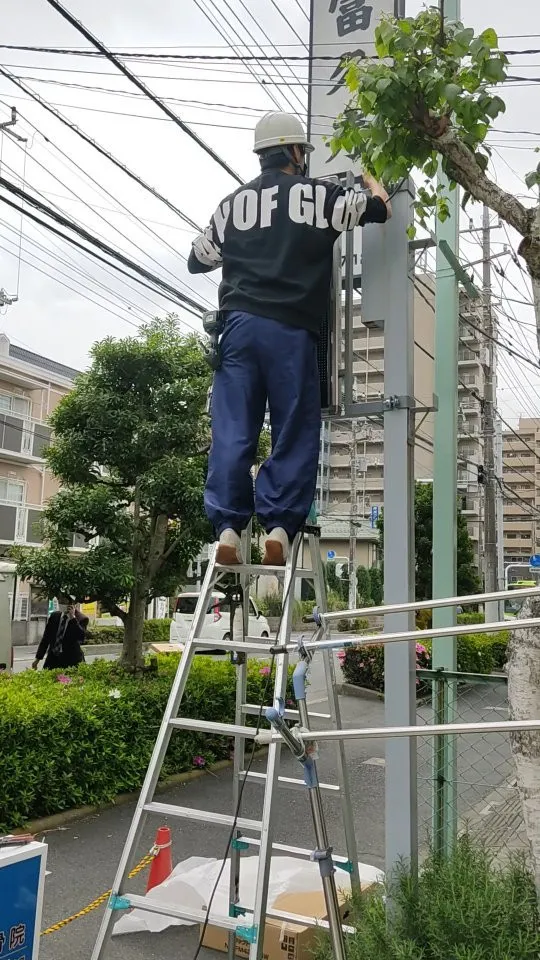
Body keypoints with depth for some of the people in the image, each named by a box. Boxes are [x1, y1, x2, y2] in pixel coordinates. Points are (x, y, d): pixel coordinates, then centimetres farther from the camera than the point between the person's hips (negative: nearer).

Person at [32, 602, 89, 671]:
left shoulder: (81, 619, -4)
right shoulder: (54, 616, 10)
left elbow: (81, 638, -20)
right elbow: (46, 638, 14)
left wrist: (73, 618, -20)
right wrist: (38, 658, 13)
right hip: (53, 658, 4)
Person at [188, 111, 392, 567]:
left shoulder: (233, 203, 18)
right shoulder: (319, 194, 9)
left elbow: (197, 260, 28)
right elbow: (381, 210, 22)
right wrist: (372, 182, 44)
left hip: (240, 324, 3)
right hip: (291, 329, -3)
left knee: (233, 431, -1)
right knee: (295, 431, 1)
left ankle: (228, 527, -8)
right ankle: (279, 526, -8)